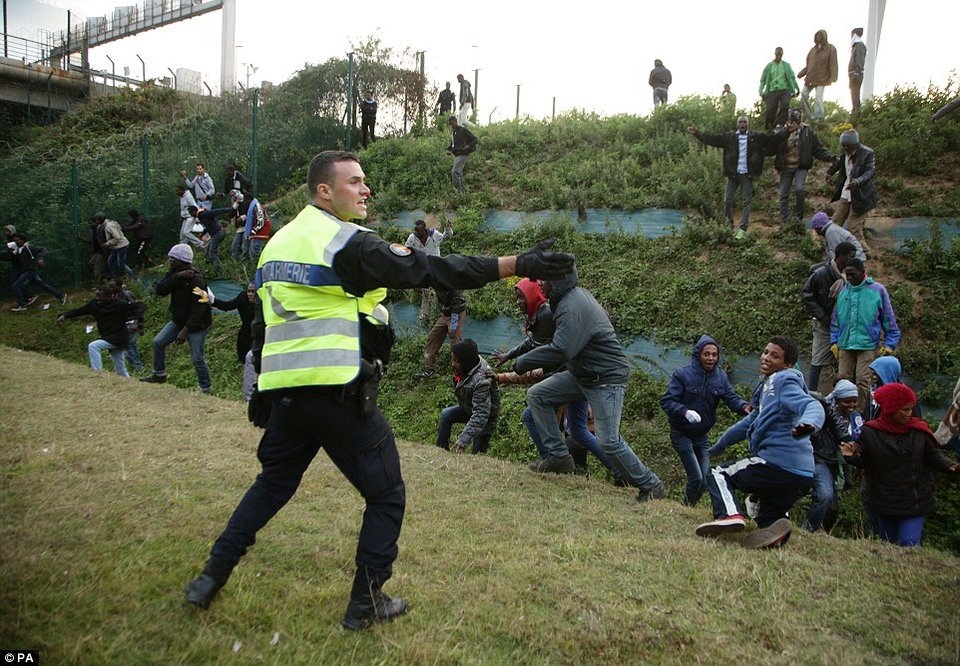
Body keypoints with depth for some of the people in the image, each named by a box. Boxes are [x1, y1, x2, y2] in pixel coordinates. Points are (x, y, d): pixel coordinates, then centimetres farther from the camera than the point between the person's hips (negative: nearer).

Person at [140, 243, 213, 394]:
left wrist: (186, 330, -28)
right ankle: (159, 375, 27)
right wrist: (177, 277, -24)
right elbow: (159, 290, -11)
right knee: (158, 342, 9)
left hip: (197, 325, -8)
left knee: (197, 359, -5)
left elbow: (199, 308, -27)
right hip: (178, 321, 8)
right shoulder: (174, 273, 1)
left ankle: (206, 390, 9)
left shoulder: (196, 279, -24)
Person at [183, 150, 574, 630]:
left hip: (284, 391, 8)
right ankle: (366, 604, 15)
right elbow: (431, 270, -18)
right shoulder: (348, 243, -12)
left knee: (274, 481, 27)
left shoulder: (277, 243, 14)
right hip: (337, 393, -8)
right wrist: (517, 265, -19)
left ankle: (212, 576, 30)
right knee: (386, 495, 8)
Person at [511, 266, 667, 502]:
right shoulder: (577, 295, 8)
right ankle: (558, 456, 7)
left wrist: (522, 363, -21)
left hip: (607, 379, -10)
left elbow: (560, 350, -32)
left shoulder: (572, 308, -24)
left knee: (608, 441, -12)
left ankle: (651, 487, 6)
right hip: (583, 374, 10)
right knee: (537, 395, 4)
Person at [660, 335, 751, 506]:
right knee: (696, 478, -11)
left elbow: (732, 398, -9)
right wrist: (685, 411, -36)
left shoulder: (720, 377, 1)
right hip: (682, 434, -5)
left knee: (706, 479, 7)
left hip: (701, 435, 5)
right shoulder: (683, 375, -14)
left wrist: (744, 406, -32)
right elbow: (666, 401, -17)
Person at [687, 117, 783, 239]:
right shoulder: (729, 137, 4)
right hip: (732, 174, 1)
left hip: (747, 175, -1)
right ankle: (729, 226, 18)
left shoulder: (756, 137, 5)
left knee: (746, 202, 0)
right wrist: (697, 133, -7)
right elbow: (711, 139, 0)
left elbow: (773, 138, 5)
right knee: (727, 201, 2)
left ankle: (743, 229, 5)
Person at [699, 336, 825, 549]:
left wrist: (808, 423, -49)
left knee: (717, 475, 2)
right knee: (768, 519, 18)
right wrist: (718, 446, 44)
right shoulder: (768, 385, 25)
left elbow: (813, 406, -24)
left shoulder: (783, 381, -5)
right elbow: (752, 422, 36)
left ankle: (729, 514, -24)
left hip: (776, 464, -10)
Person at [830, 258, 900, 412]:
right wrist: (834, 341, 10)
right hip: (845, 344, 4)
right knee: (843, 379, 4)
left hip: (868, 345, -3)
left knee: (863, 381, -4)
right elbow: (835, 319, 15)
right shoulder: (843, 291, 8)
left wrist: (889, 344, 0)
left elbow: (889, 319, 2)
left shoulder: (877, 290, -2)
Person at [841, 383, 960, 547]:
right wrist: (852, 456, -21)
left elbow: (933, 456, 3)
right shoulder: (871, 432, -5)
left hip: (915, 502, 0)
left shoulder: (919, 430, -2)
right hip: (885, 502, 1)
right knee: (888, 543, 14)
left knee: (909, 543, -12)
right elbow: (863, 461, 1)